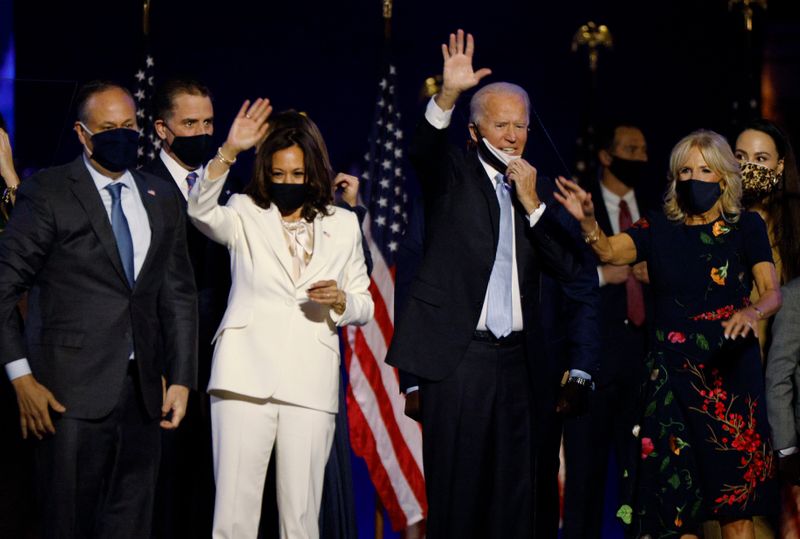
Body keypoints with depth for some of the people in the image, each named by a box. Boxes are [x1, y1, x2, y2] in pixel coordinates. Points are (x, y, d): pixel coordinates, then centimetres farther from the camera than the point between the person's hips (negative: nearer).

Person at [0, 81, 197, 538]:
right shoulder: (48, 192, -2)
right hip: (71, 393, -4)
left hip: (143, 392, 4)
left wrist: (181, 379, 7)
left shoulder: (162, 200, 13)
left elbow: (179, 295, 14)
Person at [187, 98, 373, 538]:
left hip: (310, 383, 2)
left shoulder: (343, 225, 18)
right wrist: (228, 152, -24)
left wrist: (340, 301, -2)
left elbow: (365, 305, 21)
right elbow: (201, 212, -11)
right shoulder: (246, 215, 11)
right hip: (246, 377, -2)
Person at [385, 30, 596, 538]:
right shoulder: (454, 174, 5)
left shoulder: (532, 189, 15)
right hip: (459, 356, -4)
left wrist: (531, 202, -4)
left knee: (515, 489, 5)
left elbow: (568, 267, 6)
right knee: (456, 488, -1)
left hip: (516, 358, 4)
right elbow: (423, 149, -18)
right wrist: (448, 95, -36)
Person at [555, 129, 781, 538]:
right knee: (676, 489, 1)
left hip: (729, 368, -1)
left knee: (735, 489, -2)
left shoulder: (746, 226, 4)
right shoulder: (659, 230, 7)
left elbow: (772, 292, -3)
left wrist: (751, 313, -25)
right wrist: (588, 221, -31)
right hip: (672, 373, 1)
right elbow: (610, 251, -10)